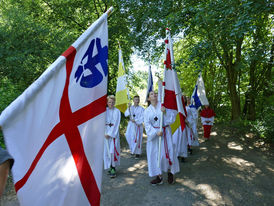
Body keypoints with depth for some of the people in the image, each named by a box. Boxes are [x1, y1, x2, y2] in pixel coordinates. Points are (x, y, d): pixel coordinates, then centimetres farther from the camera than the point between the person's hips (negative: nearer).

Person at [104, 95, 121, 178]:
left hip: (114, 133, -3)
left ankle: (113, 169, -1)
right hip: (105, 133, 3)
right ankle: (110, 167, 18)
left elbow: (116, 124, -7)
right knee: (107, 150, 5)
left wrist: (110, 134, -11)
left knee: (113, 150, -8)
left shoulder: (117, 111, -3)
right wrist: (104, 133, -8)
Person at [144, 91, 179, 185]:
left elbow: (173, 116, -4)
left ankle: (170, 172, 24)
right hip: (154, 134, 2)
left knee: (168, 153, -4)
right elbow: (147, 124, -3)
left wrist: (165, 112, -22)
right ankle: (159, 177, 18)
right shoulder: (147, 110, 4)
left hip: (165, 132, -2)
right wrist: (156, 132, -17)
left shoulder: (163, 105, 0)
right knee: (155, 155, 3)